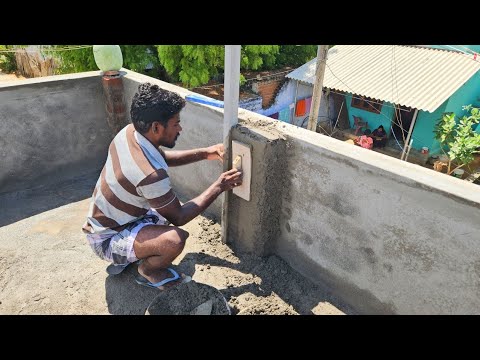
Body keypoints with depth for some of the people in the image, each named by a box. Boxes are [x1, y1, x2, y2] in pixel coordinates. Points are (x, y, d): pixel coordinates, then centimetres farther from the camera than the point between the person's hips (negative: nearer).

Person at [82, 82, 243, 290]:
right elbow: (179, 217, -20)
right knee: (175, 239, -31)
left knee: (168, 206, 19)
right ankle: (148, 272, 2)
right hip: (107, 240, -9)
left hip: (104, 220, 9)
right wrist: (219, 186, -16)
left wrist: (204, 153, 0)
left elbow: (163, 158, 9)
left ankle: (127, 257, 19)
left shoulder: (130, 132, -11)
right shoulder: (150, 174, -36)